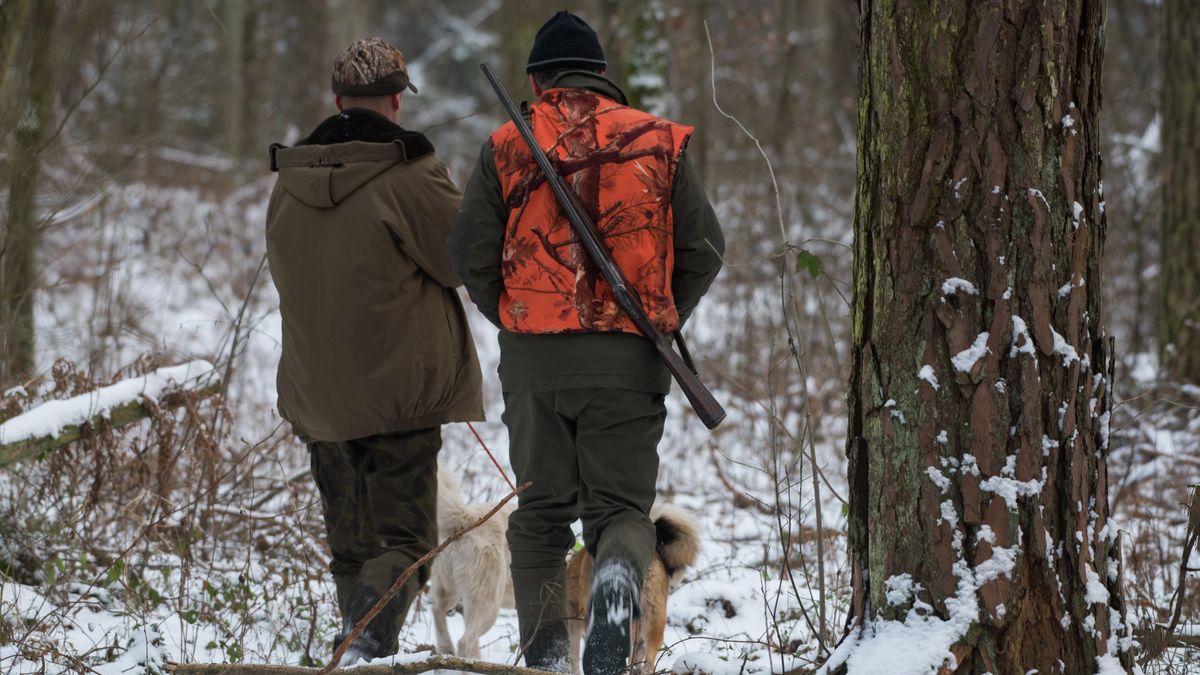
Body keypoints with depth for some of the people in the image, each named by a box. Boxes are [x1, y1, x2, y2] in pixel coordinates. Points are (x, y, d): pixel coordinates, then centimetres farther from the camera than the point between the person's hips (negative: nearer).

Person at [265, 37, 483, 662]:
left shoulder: (289, 183, 5)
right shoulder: (410, 176, -14)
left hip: (314, 393, 5)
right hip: (398, 391, -5)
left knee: (350, 542, 17)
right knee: (404, 538, -2)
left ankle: (360, 653, 19)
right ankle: (366, 645, -23)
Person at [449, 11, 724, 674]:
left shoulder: (506, 147, 2)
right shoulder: (659, 142, 5)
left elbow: (470, 253, 1)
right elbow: (704, 247, 6)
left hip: (533, 355, 0)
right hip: (631, 359, 0)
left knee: (539, 513, 13)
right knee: (620, 502, 6)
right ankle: (618, 576, -27)